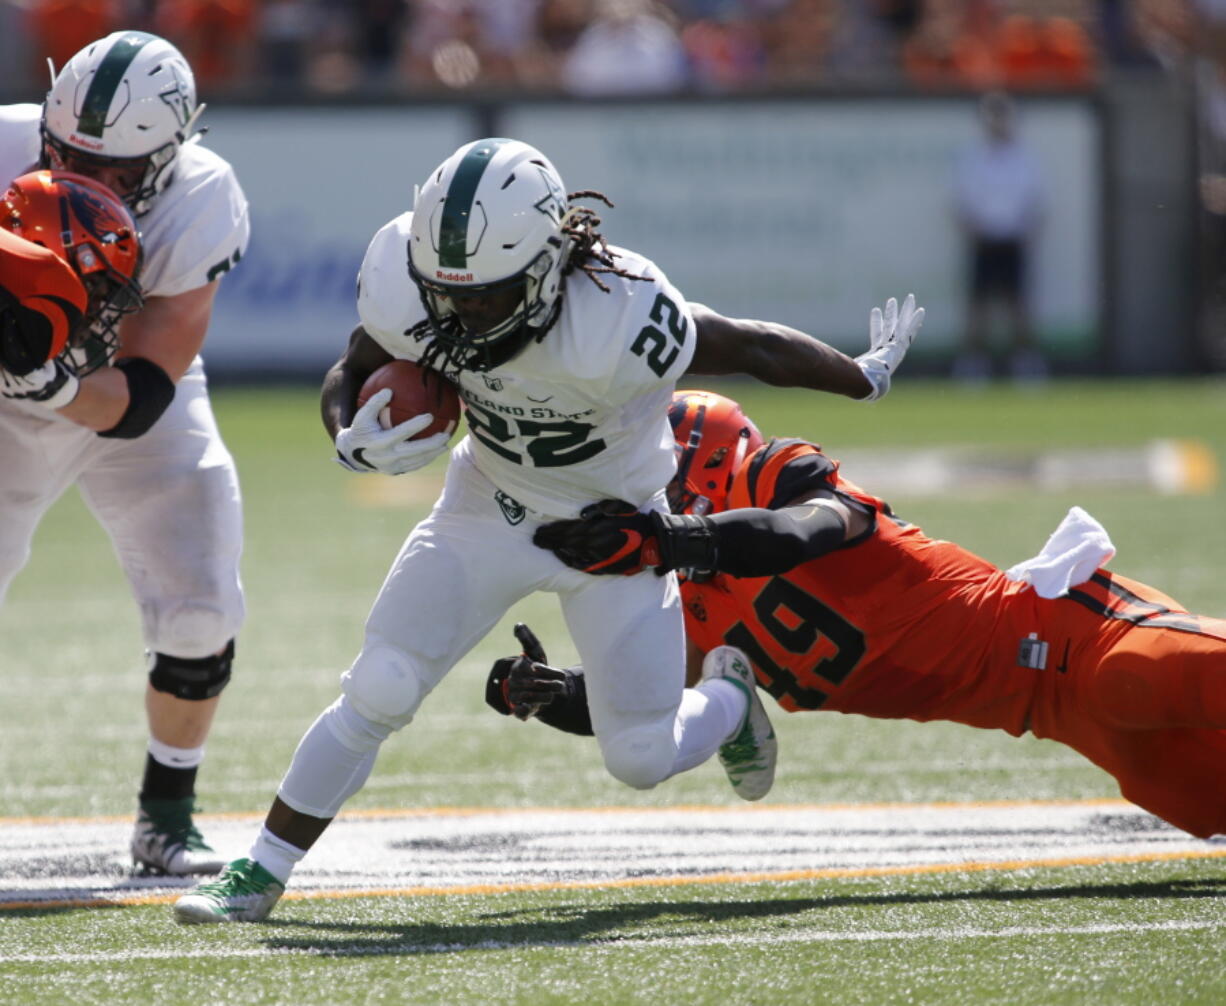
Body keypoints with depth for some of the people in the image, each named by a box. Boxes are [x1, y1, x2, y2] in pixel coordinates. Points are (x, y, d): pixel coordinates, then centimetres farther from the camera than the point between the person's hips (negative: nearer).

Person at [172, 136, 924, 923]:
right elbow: (348, 377, -7)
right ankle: (259, 874, 2)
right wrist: (355, 442, -31)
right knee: (378, 694, -10)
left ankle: (730, 701, 40)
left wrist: (868, 376, -7)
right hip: (490, 509, 2)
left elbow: (754, 349, -23)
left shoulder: (615, 324, -40)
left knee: (641, 759, 5)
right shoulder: (410, 291, -27)